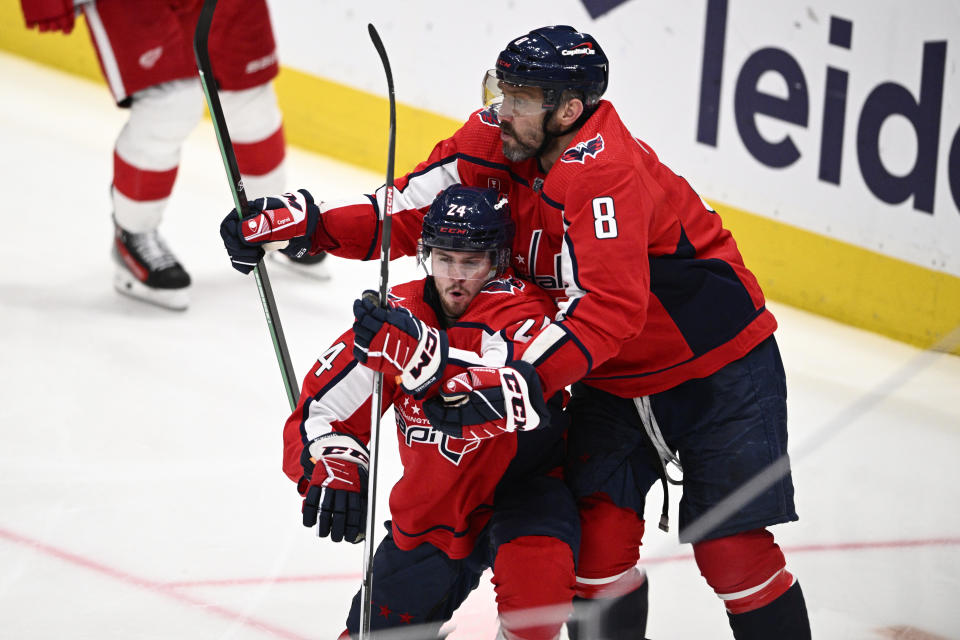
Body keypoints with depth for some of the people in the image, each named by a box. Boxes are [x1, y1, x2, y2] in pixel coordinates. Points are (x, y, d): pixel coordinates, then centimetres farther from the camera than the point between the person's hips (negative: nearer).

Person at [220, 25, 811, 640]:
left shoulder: (607, 172, -32)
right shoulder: (498, 140, -9)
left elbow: (608, 309, -39)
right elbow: (414, 208, -5)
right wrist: (309, 226, -18)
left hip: (718, 370, -7)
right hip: (613, 376, 7)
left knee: (730, 548, -6)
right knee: (598, 533, -3)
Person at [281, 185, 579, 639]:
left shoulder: (521, 310, -22)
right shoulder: (397, 313, -8)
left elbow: (515, 396, -45)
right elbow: (318, 409, -6)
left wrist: (419, 350, -57)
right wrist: (331, 471, -28)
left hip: (521, 488, -5)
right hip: (432, 509, 5)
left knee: (535, 583, -35)